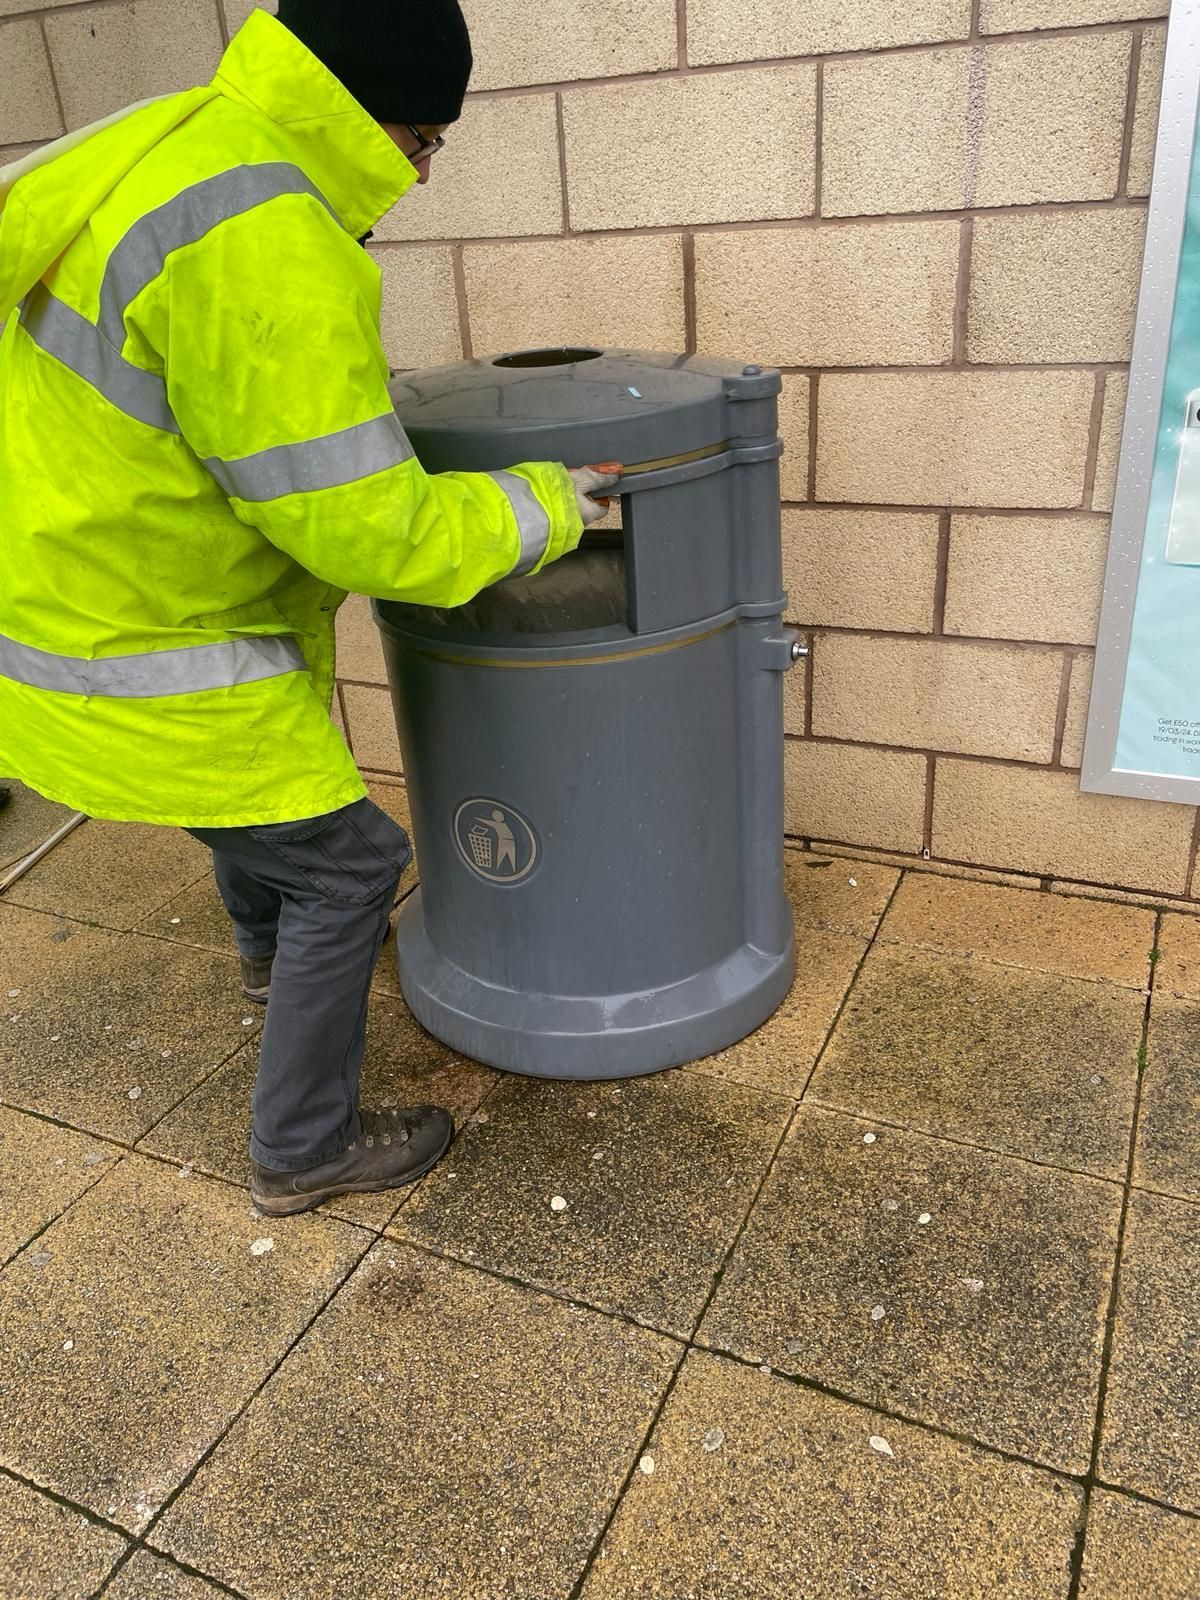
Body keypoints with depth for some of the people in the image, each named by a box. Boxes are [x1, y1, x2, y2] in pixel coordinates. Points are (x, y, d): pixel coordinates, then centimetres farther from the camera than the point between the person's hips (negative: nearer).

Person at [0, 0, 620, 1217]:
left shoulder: (183, 149, 6)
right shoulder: (266, 248, -27)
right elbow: (366, 529, -26)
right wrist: (541, 512, -12)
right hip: (141, 659, -10)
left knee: (253, 780, 33)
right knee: (344, 861, 4)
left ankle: (271, 948, 63)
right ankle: (303, 1149, 23)